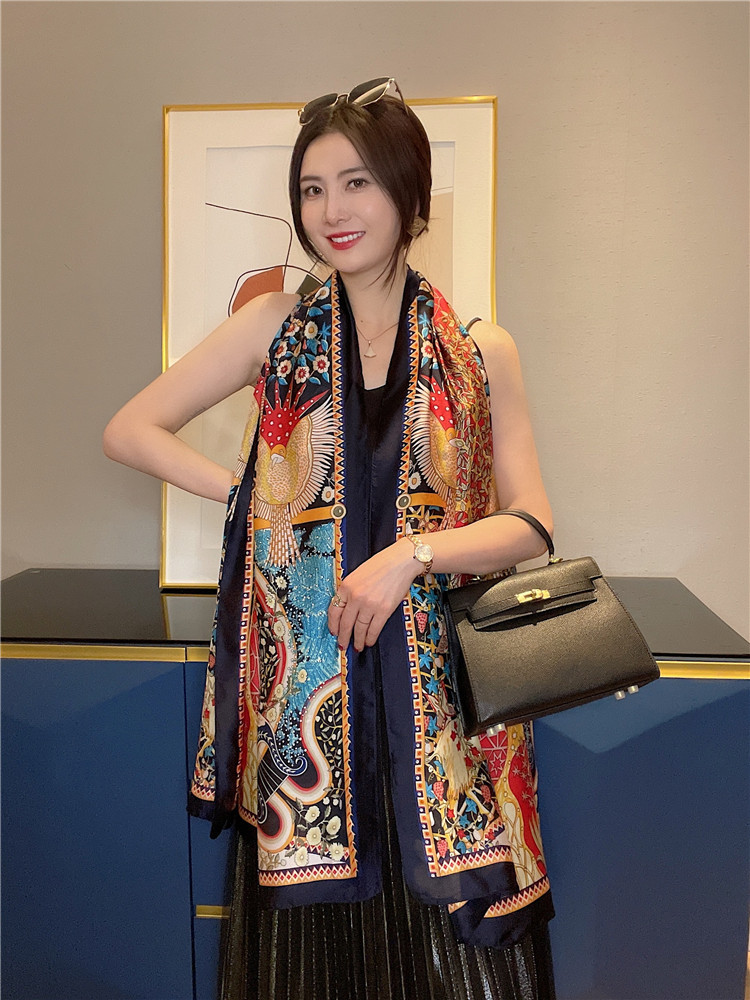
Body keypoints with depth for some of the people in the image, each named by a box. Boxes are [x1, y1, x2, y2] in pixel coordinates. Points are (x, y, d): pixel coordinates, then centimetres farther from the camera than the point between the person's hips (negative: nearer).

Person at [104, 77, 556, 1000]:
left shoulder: (481, 353, 2)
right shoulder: (274, 329, 3)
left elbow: (531, 524, 0)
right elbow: (129, 430, 6)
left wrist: (412, 552, -16)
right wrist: (251, 496, -4)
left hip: (434, 684, 0)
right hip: (305, 680, 0)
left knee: (447, 917, 8)